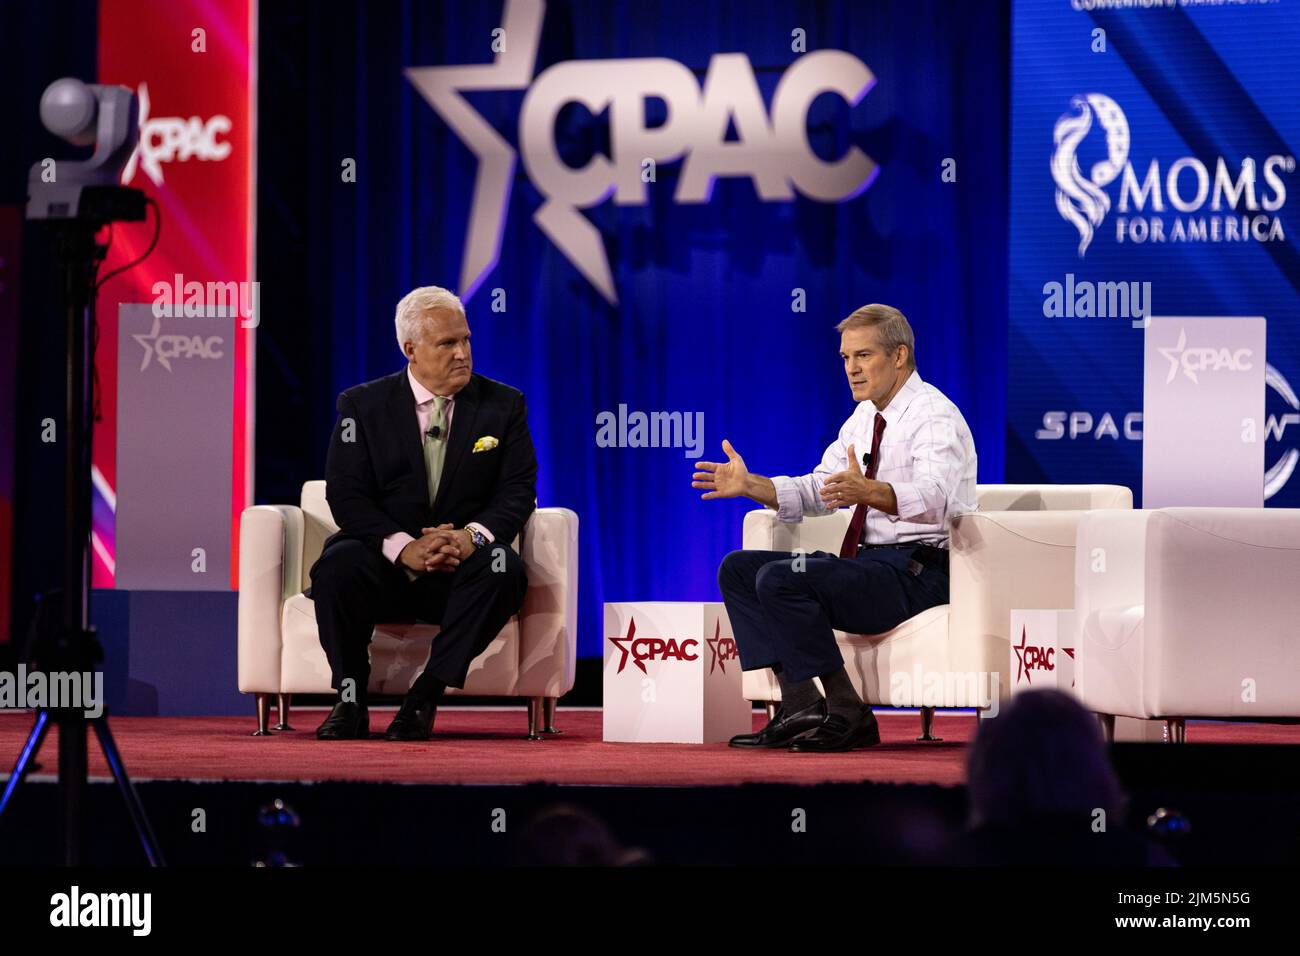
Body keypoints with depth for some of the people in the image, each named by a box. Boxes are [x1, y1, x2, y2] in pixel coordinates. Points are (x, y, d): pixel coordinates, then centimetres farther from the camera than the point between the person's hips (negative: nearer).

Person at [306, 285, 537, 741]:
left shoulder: (504, 405, 7)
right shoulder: (362, 405, 4)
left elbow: (518, 490, -1)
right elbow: (346, 496, -5)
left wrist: (472, 536, -23)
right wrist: (403, 546, -24)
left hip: (462, 570, 1)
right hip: (387, 564, -1)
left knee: (504, 567, -33)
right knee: (339, 563, -33)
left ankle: (425, 698, -25)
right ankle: (351, 700, -16)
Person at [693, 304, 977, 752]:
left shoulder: (935, 417, -14)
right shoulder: (865, 417, 15)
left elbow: (934, 498, -31)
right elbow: (818, 491, 16)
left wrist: (866, 491, -49)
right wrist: (750, 484, 0)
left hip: (917, 573, -10)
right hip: (870, 561, 10)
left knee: (780, 578, -25)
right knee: (738, 569, 3)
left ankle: (847, 713, -18)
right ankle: (800, 706, -7)